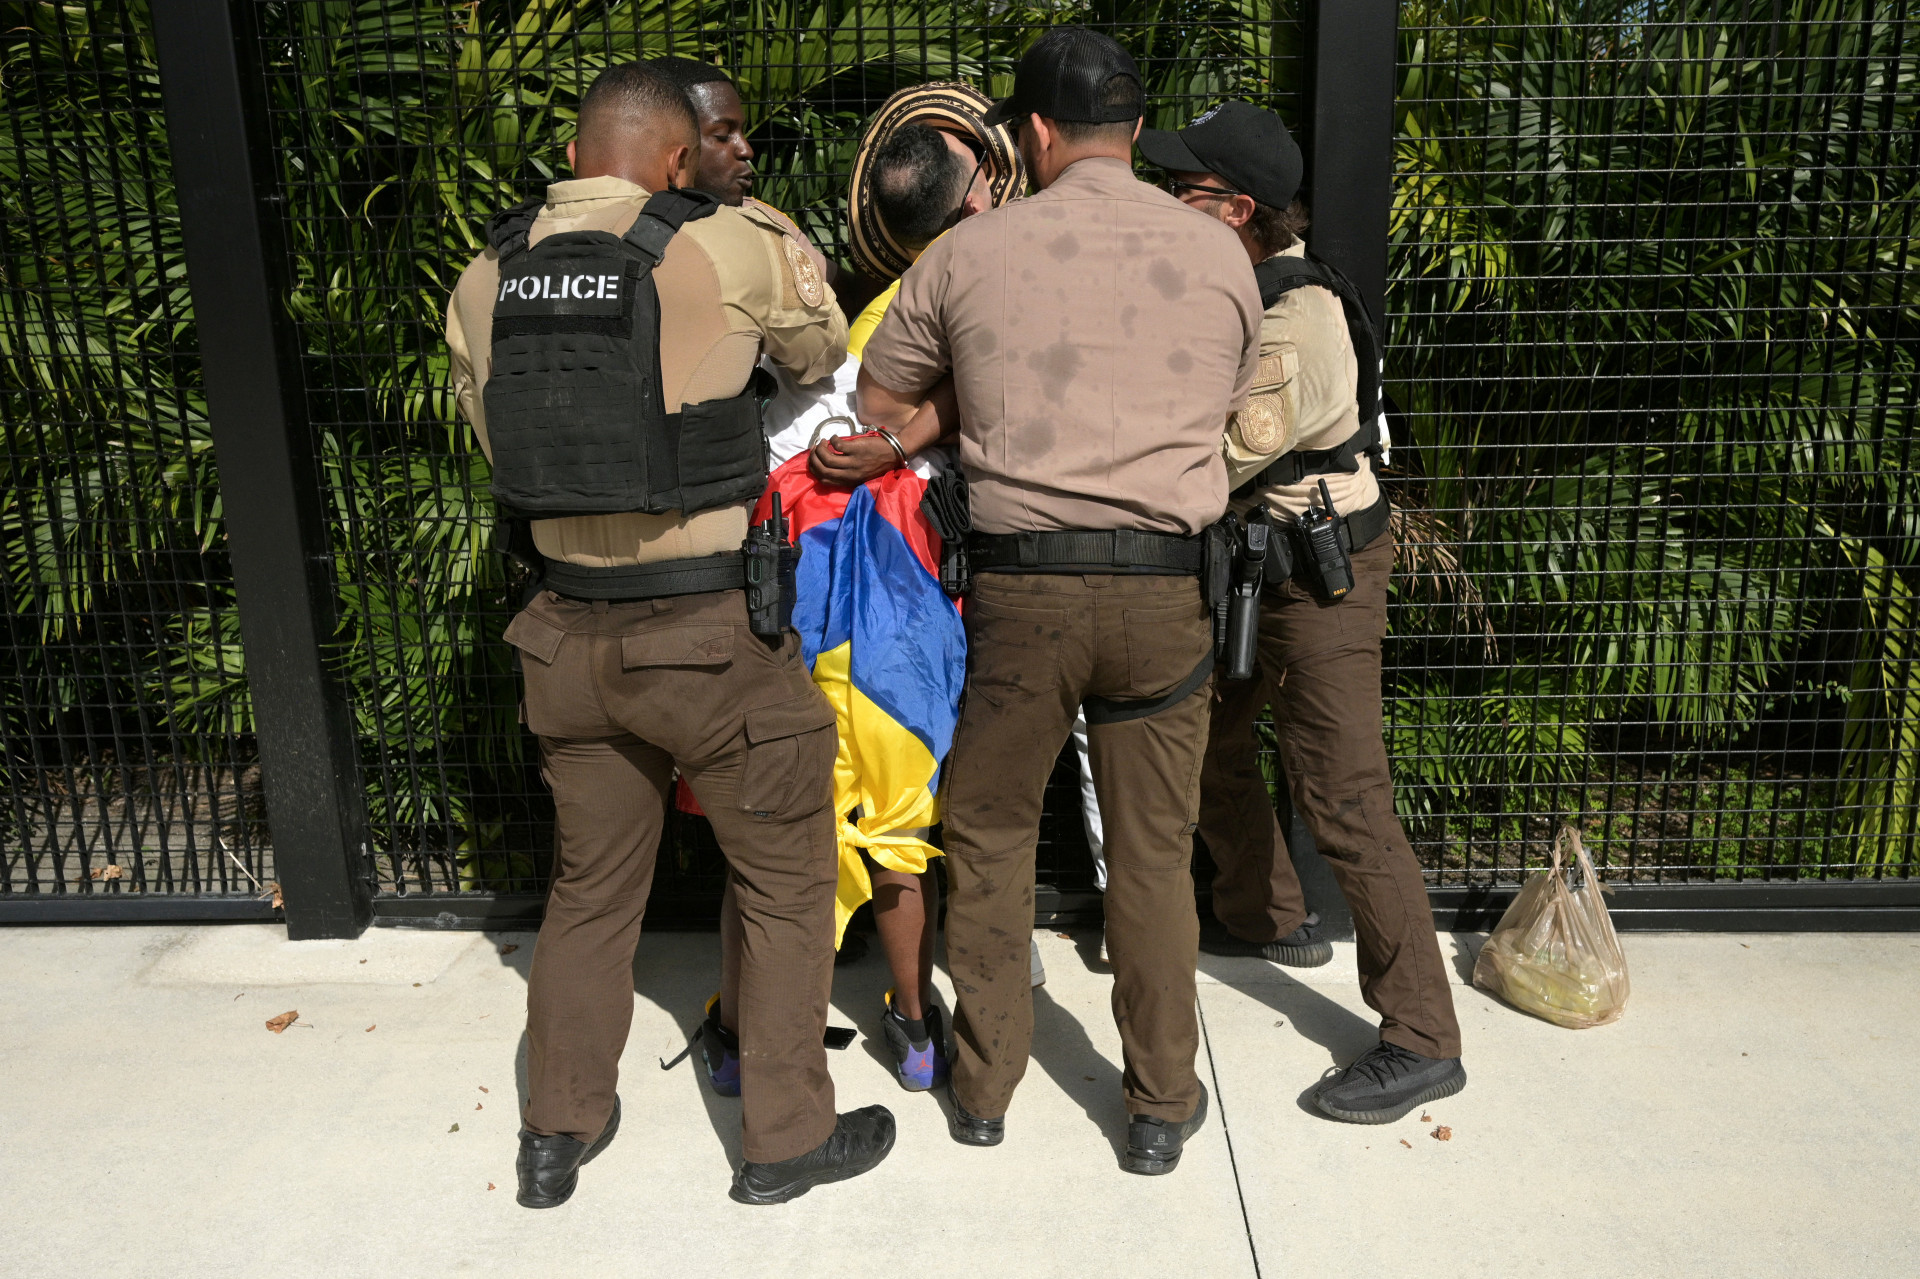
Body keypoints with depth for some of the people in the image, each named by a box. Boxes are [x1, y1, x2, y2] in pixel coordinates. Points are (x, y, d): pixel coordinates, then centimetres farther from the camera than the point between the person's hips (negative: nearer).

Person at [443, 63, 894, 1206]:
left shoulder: (486, 281, 4)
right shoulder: (730, 250, -12)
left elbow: (499, 442, 14)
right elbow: (825, 353, 5)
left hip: (573, 629, 6)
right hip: (712, 628, -5)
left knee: (591, 887, 21)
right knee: (788, 885, 13)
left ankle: (558, 1134, 35)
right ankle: (788, 1136, 26)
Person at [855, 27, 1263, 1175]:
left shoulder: (970, 252, 2)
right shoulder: (1219, 254, 6)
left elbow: (878, 408, 11)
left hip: (1022, 583, -1)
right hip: (1169, 583, 2)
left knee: (990, 833, 16)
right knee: (1153, 853, 12)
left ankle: (986, 1088, 29)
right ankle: (1164, 1105, 25)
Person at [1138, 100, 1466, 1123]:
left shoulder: (1299, 314, -22)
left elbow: (1223, 457, -26)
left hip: (1323, 574, -10)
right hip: (1249, 565, 10)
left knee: (1340, 800, -10)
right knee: (1206, 738, 18)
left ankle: (1422, 1041, 1)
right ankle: (1267, 920, 39)